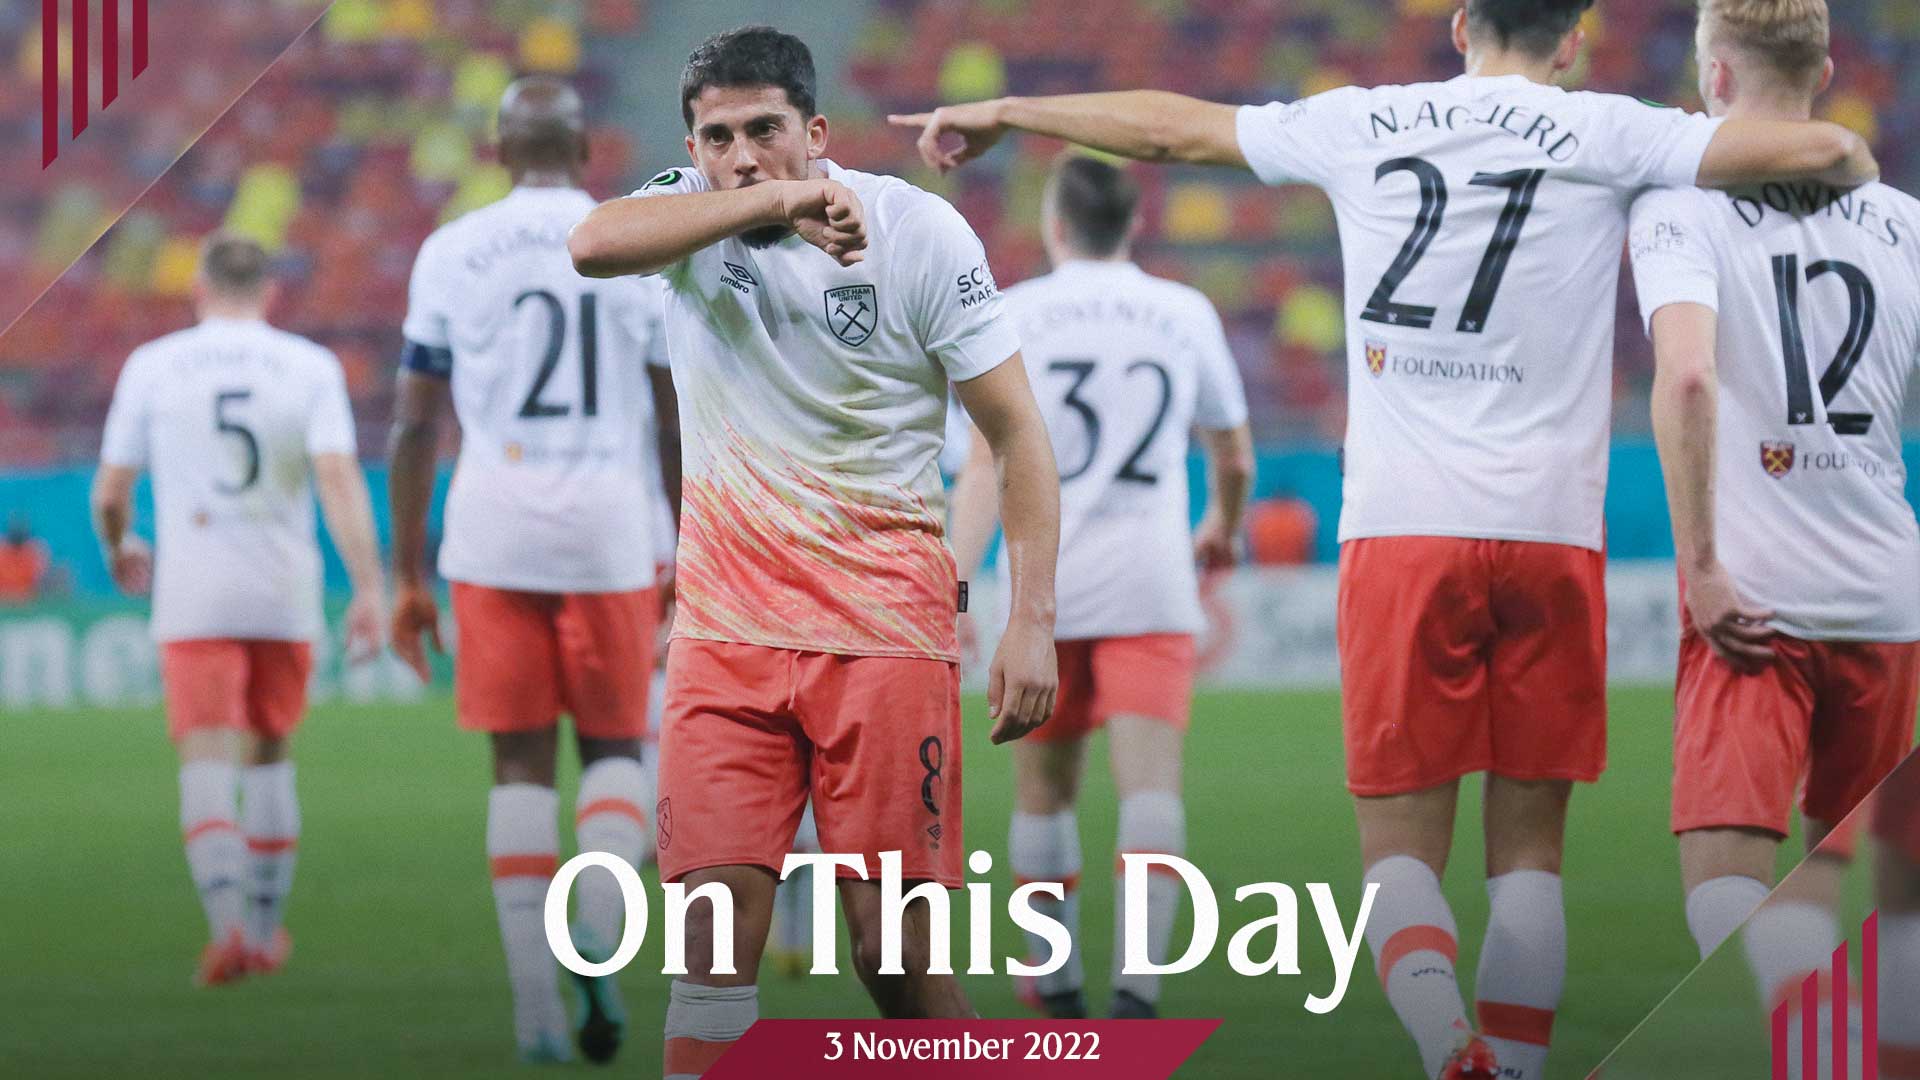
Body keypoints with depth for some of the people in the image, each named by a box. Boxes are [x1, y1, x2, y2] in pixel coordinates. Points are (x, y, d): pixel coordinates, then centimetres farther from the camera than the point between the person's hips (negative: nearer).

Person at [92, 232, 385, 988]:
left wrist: (119, 550, 26)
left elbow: (110, 492, 5)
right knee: (270, 757, 18)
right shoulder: (311, 367, 2)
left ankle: (228, 923, -24)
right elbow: (339, 477, -11)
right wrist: (369, 591, -14)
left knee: (207, 765, -5)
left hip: (193, 602, -2)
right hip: (285, 595, 2)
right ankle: (266, 931, 24)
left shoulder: (152, 366, 2)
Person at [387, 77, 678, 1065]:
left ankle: (536, 1005, 0)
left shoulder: (451, 254, 4)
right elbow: (676, 427, 4)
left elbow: (414, 427, 5)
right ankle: (599, 916, -14)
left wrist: (408, 578, 11)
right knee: (614, 750, 14)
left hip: (492, 534, 0)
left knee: (522, 762, 7)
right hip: (609, 529, 0)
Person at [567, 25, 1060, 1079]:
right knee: (715, 933, -8)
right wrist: (777, 200, -27)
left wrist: (1031, 621, -10)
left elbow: (1016, 432, -2)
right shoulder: (692, 212, 2)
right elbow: (593, 245, -21)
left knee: (893, 948, -5)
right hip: (727, 624, 2)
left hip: (882, 623, -2)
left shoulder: (916, 230, -4)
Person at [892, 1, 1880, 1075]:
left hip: (1401, 534, 1)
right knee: (1529, 845, 9)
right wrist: (1860, 170, 20)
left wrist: (998, 114, 35)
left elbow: (1166, 126, 20)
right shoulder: (1605, 135, 2)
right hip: (1551, 533, -1)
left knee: (1401, 838, 2)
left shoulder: (1362, 124, 9)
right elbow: (1822, 150, -5)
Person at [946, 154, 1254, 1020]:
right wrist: (1222, 526, 40)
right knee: (1151, 784, -9)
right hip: (1151, 587, 0)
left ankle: (1055, 985, 25)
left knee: (1045, 789, 15)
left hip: (1042, 586, 0)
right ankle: (1137, 989, -25)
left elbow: (985, 467, -9)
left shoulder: (1014, 314, 1)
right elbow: (1235, 461, 19)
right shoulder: (1186, 315, 7)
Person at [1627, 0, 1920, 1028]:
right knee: (1834, 863, 19)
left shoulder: (1681, 204, -3)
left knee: (1721, 885, -11)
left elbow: (1687, 374, -19)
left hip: (1754, 597, -4)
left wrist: (1699, 564, -14)